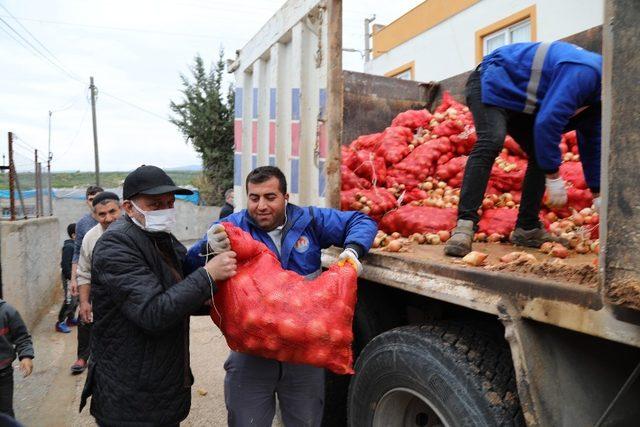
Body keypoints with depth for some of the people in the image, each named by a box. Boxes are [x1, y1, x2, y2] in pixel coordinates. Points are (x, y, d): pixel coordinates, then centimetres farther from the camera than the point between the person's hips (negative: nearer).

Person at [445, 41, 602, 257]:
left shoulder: (596, 89, 4)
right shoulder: (585, 73, -27)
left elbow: (592, 143, 12)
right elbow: (547, 122, -34)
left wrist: (598, 195, 12)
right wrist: (554, 178, -25)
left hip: (517, 98, 10)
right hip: (492, 83, -10)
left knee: (541, 155, 2)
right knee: (491, 142, -33)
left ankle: (527, 229, 6)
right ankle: (465, 225, -40)